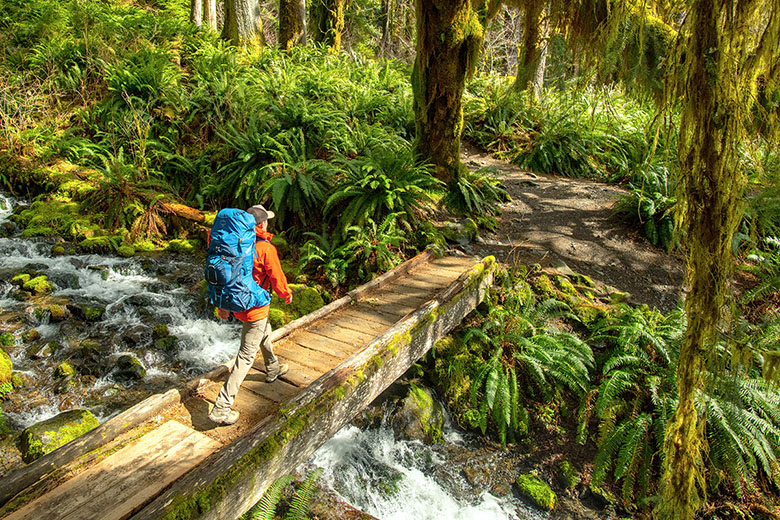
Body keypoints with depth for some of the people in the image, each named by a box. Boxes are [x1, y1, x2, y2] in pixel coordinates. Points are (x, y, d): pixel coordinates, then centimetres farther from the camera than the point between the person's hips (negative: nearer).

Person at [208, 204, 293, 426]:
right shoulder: (266, 249, -22)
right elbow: (277, 280, -14)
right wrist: (287, 295, 8)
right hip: (255, 309, -8)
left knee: (265, 333, 32)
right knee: (246, 356, -1)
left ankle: (273, 369, 56)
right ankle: (221, 408, 0)